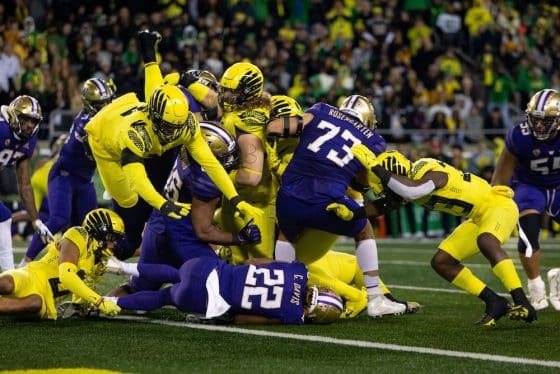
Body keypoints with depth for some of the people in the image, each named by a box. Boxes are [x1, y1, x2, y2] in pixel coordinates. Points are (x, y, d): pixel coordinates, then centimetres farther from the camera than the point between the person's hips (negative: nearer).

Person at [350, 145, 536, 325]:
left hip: (498, 205, -9)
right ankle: (495, 303, 4)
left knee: (486, 243, -38)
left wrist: (376, 168, -44)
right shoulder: (409, 181, -1)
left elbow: (413, 191, -50)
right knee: (441, 262, 1)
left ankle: (523, 304, -37)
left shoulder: (428, 172, -28)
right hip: (479, 218, 9)